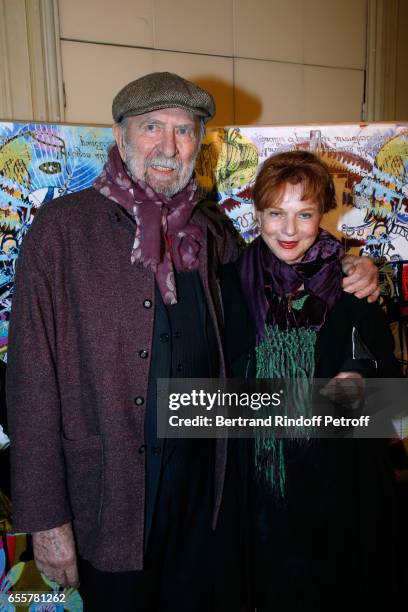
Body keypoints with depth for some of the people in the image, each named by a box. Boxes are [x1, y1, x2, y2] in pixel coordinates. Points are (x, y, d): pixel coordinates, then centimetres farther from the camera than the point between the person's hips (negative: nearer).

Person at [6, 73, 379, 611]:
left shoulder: (210, 229, 2)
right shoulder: (62, 228, -12)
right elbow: (32, 377, -13)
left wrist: (352, 275, -1)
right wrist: (45, 517, -13)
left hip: (208, 477, 4)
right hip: (110, 493, -3)